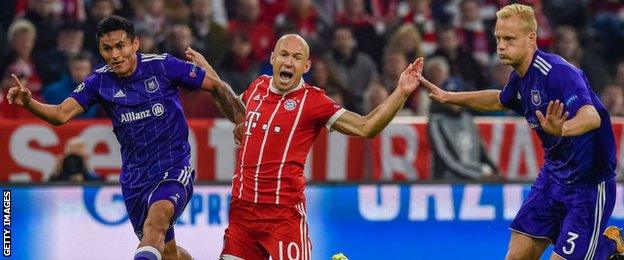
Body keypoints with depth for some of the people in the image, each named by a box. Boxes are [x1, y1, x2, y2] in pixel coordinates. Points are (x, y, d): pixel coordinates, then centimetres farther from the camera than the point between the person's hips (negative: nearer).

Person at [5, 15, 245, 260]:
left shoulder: (163, 66, -9)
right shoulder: (99, 81, -1)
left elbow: (217, 87, 0)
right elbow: (61, 114, -10)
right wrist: (28, 102, -29)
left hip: (174, 169, -5)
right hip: (134, 179, 5)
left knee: (158, 215, -35)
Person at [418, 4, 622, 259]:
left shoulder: (558, 73, -26)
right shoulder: (521, 76, 2)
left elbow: (592, 117, -43)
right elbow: (500, 100, 27)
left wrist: (562, 129, -63)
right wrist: (448, 97, 24)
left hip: (589, 185, -8)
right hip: (553, 177, 8)